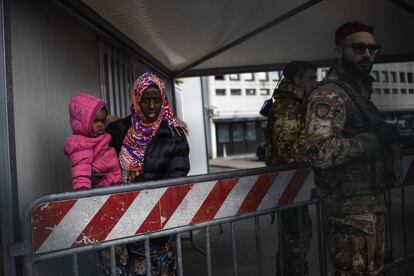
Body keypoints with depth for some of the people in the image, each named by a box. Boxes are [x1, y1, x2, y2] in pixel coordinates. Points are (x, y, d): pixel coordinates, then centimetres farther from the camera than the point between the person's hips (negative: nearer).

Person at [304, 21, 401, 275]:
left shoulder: (361, 91, 14)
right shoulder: (329, 94, -16)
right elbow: (320, 152, -29)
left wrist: (387, 136, 7)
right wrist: (374, 139, -21)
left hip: (373, 202, 10)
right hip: (351, 208, -9)